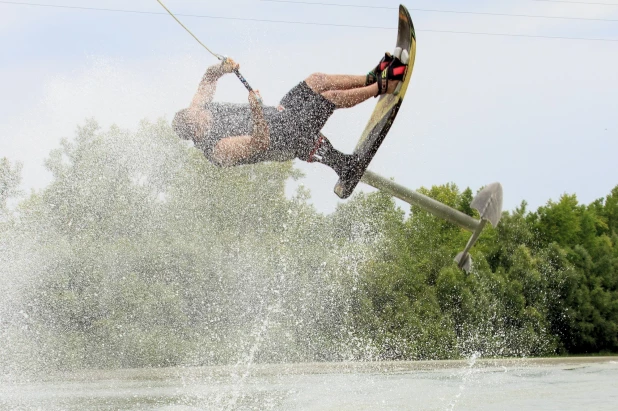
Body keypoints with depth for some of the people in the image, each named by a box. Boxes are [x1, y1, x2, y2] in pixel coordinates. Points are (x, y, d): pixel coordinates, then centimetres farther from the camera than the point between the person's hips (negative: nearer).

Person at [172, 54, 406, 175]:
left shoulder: (196, 111, -9)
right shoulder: (219, 150, -32)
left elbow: (209, 76, 3)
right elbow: (261, 142, -38)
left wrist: (222, 68, -19)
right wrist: (256, 109, -50)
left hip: (280, 112, 9)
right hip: (290, 137, -9)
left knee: (318, 80, 1)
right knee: (332, 96, -12)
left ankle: (372, 79, 16)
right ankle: (383, 86, 8)